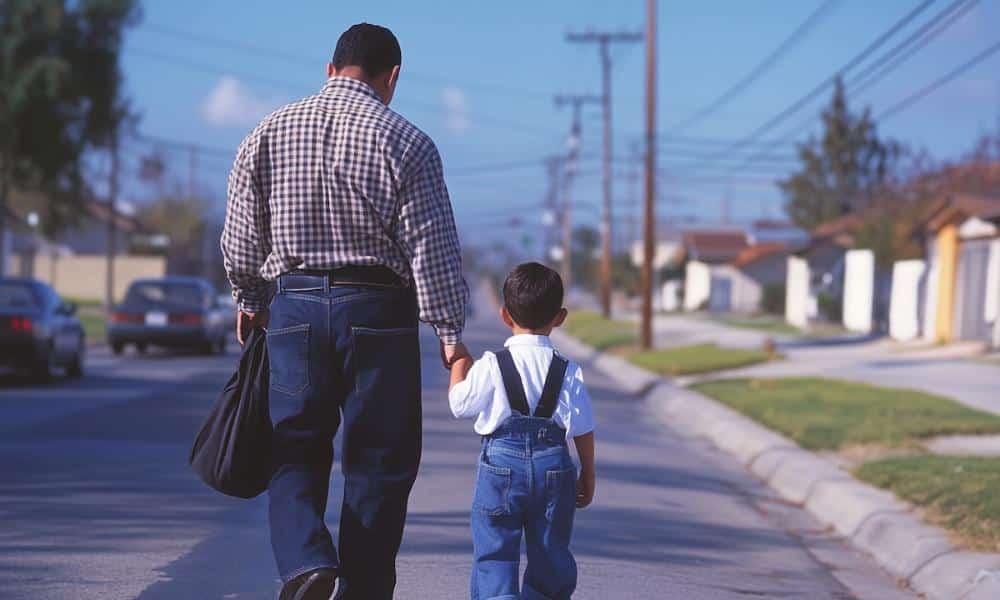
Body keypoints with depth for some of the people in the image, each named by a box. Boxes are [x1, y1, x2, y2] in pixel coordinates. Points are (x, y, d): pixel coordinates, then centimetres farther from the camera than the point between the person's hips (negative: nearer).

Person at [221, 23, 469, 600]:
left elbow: (241, 236, 9)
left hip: (294, 305, 2)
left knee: (295, 450, 11)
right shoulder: (406, 142, -5)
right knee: (379, 464, 7)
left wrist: (250, 300, 24)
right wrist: (450, 330, -2)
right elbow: (434, 247, -8)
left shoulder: (270, 133, 5)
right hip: (379, 313, -2)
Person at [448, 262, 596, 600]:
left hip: (502, 462, -2)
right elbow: (582, 429, 1)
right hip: (554, 466, 2)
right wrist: (588, 475, 13)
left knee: (493, 553, -1)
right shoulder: (569, 372, -1)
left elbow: (459, 405, 0)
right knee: (550, 552, 14)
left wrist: (458, 365, 17)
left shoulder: (491, 367, -7)